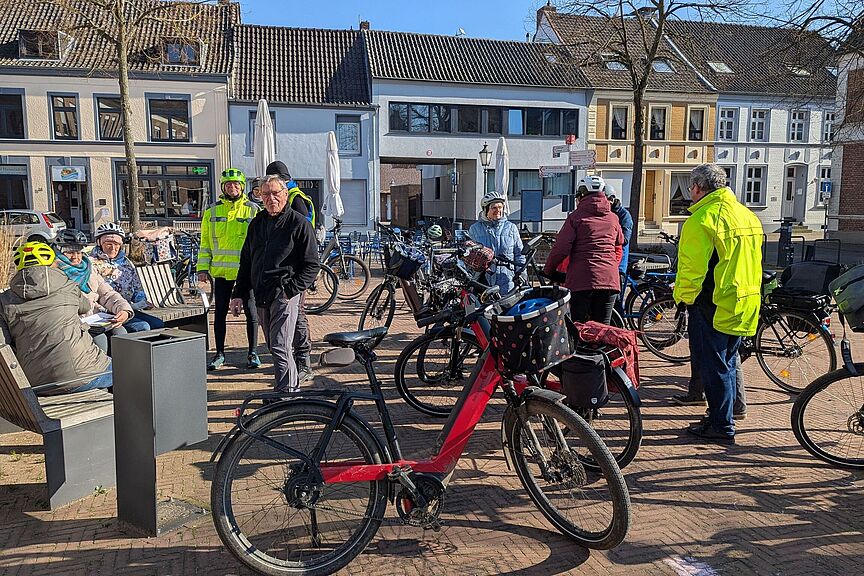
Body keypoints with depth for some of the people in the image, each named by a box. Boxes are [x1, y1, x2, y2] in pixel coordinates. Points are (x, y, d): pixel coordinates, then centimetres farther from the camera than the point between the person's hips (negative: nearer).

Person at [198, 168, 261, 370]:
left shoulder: (253, 210, 2)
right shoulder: (212, 211, 7)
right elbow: (205, 241, 10)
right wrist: (203, 268, 4)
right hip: (221, 270, 2)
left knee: (251, 312, 5)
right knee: (220, 313, 8)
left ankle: (253, 352, 17)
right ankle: (219, 353, 20)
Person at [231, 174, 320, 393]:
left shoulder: (299, 223, -4)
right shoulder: (257, 224, 14)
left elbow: (312, 265, -6)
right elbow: (246, 262, 20)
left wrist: (291, 289, -14)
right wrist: (238, 294, 14)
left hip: (285, 295, -7)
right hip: (261, 296, 7)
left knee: (280, 348, -11)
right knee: (273, 347, 13)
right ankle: (291, 388, 25)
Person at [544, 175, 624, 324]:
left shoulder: (576, 216, -1)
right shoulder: (613, 218, 13)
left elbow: (561, 248, -6)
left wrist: (548, 271, 6)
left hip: (582, 280, -4)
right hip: (610, 280, 4)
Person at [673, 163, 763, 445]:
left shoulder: (702, 219, -17)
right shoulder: (748, 215, 11)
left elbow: (692, 268, -20)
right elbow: (751, 262, 18)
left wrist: (683, 298, -7)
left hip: (712, 306, -9)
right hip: (742, 305, 9)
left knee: (713, 366, 1)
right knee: (726, 363, 18)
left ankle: (721, 426, 8)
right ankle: (721, 418, 29)